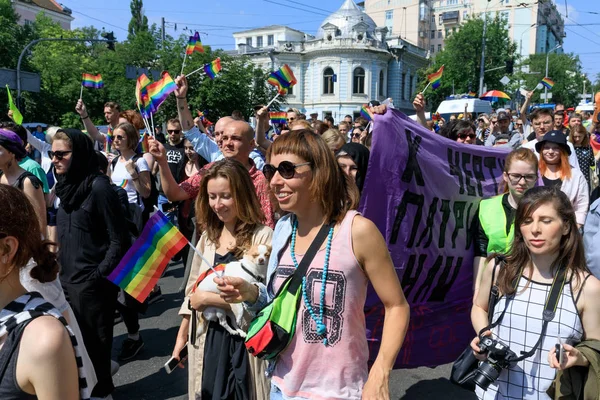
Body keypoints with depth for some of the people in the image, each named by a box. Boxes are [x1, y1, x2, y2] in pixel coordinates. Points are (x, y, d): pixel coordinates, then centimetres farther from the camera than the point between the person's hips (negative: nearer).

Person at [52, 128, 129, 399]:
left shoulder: (98, 186, -16)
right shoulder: (65, 185, 8)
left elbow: (119, 240, -16)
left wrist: (99, 276, -17)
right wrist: (60, 269, 12)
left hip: (92, 282, -7)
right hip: (67, 279, 7)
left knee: (94, 342, 7)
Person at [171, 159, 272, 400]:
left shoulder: (262, 237, -15)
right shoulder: (209, 235, 6)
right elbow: (194, 288, 12)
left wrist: (210, 298, -17)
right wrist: (182, 335, 13)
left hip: (244, 342, -5)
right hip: (206, 339, 6)